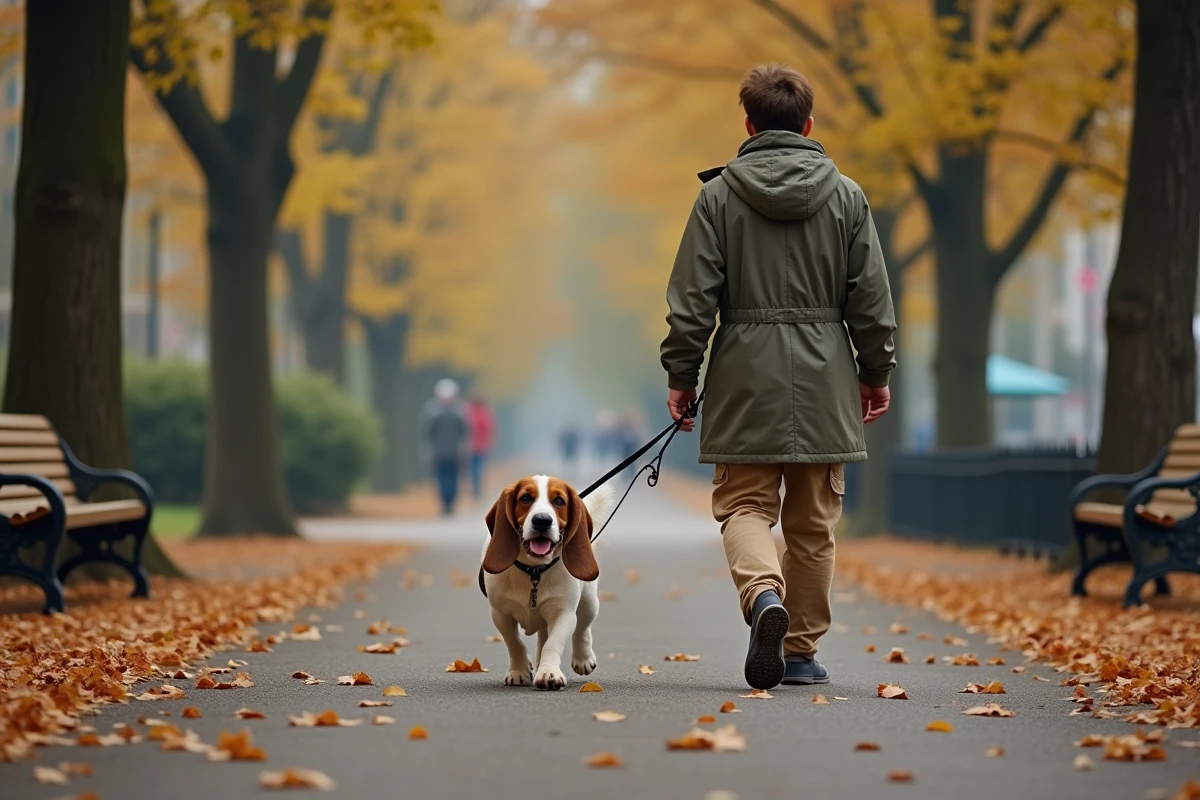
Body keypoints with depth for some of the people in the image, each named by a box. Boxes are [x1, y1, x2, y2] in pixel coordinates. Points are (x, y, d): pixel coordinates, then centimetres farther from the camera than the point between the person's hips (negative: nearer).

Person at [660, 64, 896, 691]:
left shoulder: (720, 194, -2)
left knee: (743, 505, 4)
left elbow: (693, 296, -4)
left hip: (746, 375, -1)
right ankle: (802, 651, 14)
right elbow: (870, 296, 4)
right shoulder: (846, 196, 3)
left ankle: (764, 594, -25)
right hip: (823, 380, 2)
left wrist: (681, 373, 4)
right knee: (813, 522, 9)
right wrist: (876, 372, 14)